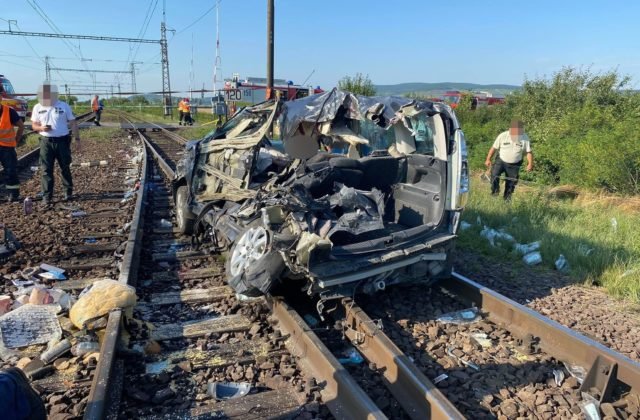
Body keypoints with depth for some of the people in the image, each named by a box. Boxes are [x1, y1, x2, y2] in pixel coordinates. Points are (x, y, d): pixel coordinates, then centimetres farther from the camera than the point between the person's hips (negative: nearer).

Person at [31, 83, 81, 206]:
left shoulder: (64, 106, -3)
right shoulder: (38, 107, 3)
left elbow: (73, 123, 2)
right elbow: (34, 125, 9)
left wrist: (77, 139, -2)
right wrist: (41, 128, -15)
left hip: (62, 141, -1)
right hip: (46, 142, 1)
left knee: (65, 168, 10)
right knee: (46, 170, -1)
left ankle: (68, 191, 26)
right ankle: (47, 196, 3)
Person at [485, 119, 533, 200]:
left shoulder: (525, 138, -9)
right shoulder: (503, 136, -12)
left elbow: (529, 152, -2)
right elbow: (494, 148, -3)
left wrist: (530, 164, -15)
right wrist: (488, 159, -4)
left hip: (514, 165, 1)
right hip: (501, 161, -1)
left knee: (511, 183, 6)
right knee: (494, 174, -26)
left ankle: (507, 199, 25)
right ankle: (495, 192, -4)